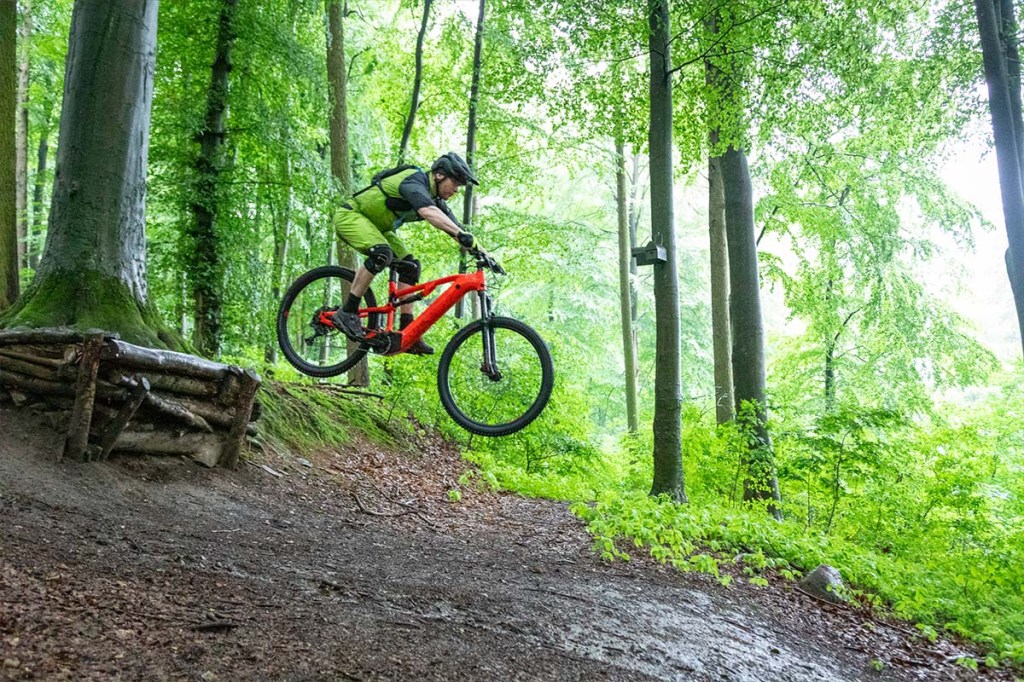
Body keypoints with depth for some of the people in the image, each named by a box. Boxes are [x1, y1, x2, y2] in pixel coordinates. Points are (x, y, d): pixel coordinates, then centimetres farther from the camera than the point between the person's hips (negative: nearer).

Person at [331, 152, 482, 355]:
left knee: (410, 266, -6)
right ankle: (347, 313, -24)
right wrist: (463, 235, -58)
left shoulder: (436, 200, 0)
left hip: (376, 227, 9)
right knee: (382, 254, -34)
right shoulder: (415, 180, -27)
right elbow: (428, 212, -47)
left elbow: (455, 230, -2)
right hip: (350, 216, -9)